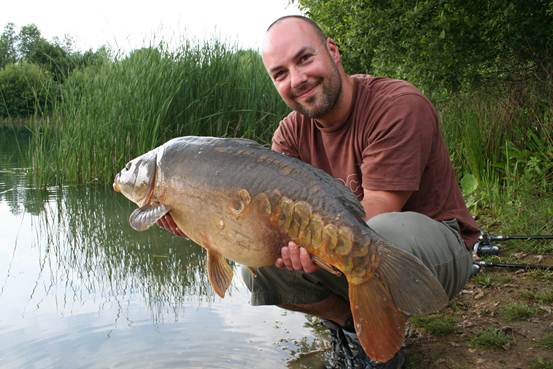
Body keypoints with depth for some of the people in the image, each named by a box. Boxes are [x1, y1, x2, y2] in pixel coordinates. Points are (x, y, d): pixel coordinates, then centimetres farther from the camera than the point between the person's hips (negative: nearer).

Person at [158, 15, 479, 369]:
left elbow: (373, 218, -27)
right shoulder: (292, 132, -3)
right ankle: (350, 324, 5)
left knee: (390, 233, -41)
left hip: (436, 243, -5)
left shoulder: (400, 105, -22)